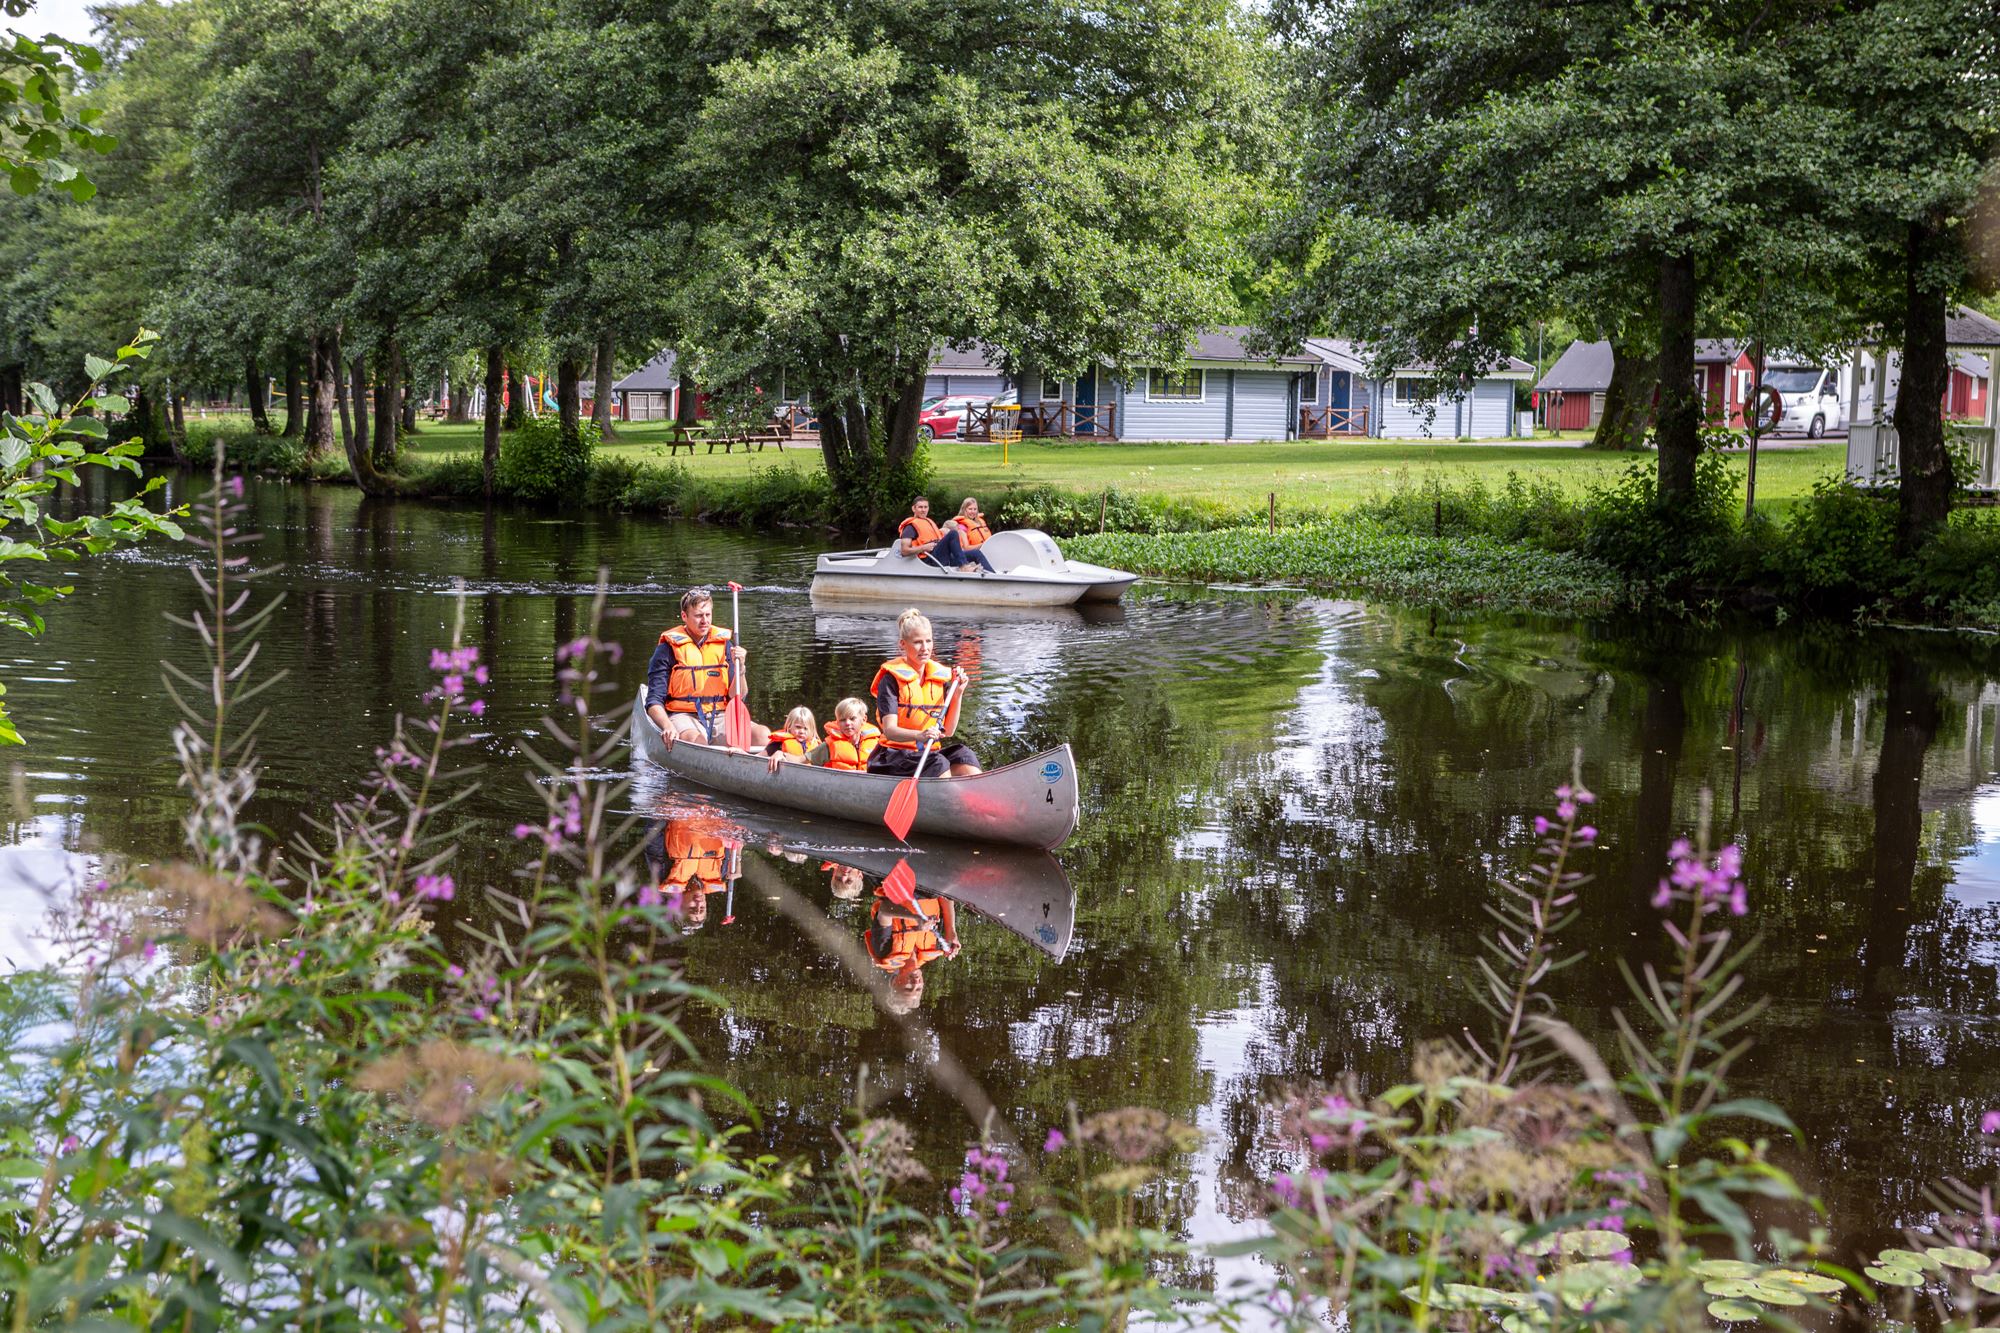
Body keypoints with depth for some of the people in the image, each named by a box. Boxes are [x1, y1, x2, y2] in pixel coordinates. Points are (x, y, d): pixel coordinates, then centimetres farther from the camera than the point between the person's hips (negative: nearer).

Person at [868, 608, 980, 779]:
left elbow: (948, 731, 10)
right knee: (938, 764, -32)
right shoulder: (891, 680, -5)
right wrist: (920, 735, -36)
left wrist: (958, 694, 0)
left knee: (963, 755, -23)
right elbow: (889, 730, -17)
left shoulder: (940, 677, 11)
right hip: (895, 755, -5)